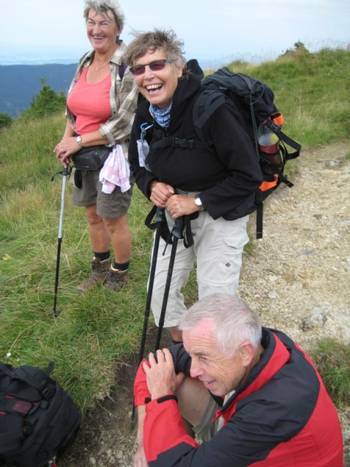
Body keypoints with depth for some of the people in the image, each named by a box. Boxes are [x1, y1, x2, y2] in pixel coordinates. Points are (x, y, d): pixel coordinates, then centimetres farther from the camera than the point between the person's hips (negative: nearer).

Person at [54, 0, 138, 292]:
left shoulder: (128, 67, -15)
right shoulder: (85, 62, 7)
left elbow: (125, 123, -19)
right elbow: (74, 109, 15)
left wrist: (79, 141, -15)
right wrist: (67, 139, -3)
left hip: (115, 155, -7)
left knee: (114, 221, 5)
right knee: (93, 215, 17)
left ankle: (119, 275, 29)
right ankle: (100, 269, 38)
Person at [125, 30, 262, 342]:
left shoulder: (212, 107, -25)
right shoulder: (145, 113, -4)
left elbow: (249, 175, -22)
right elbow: (137, 164, 11)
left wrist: (197, 201, -22)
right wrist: (151, 186, -11)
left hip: (220, 214, -6)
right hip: (175, 212, 6)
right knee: (161, 292, 13)